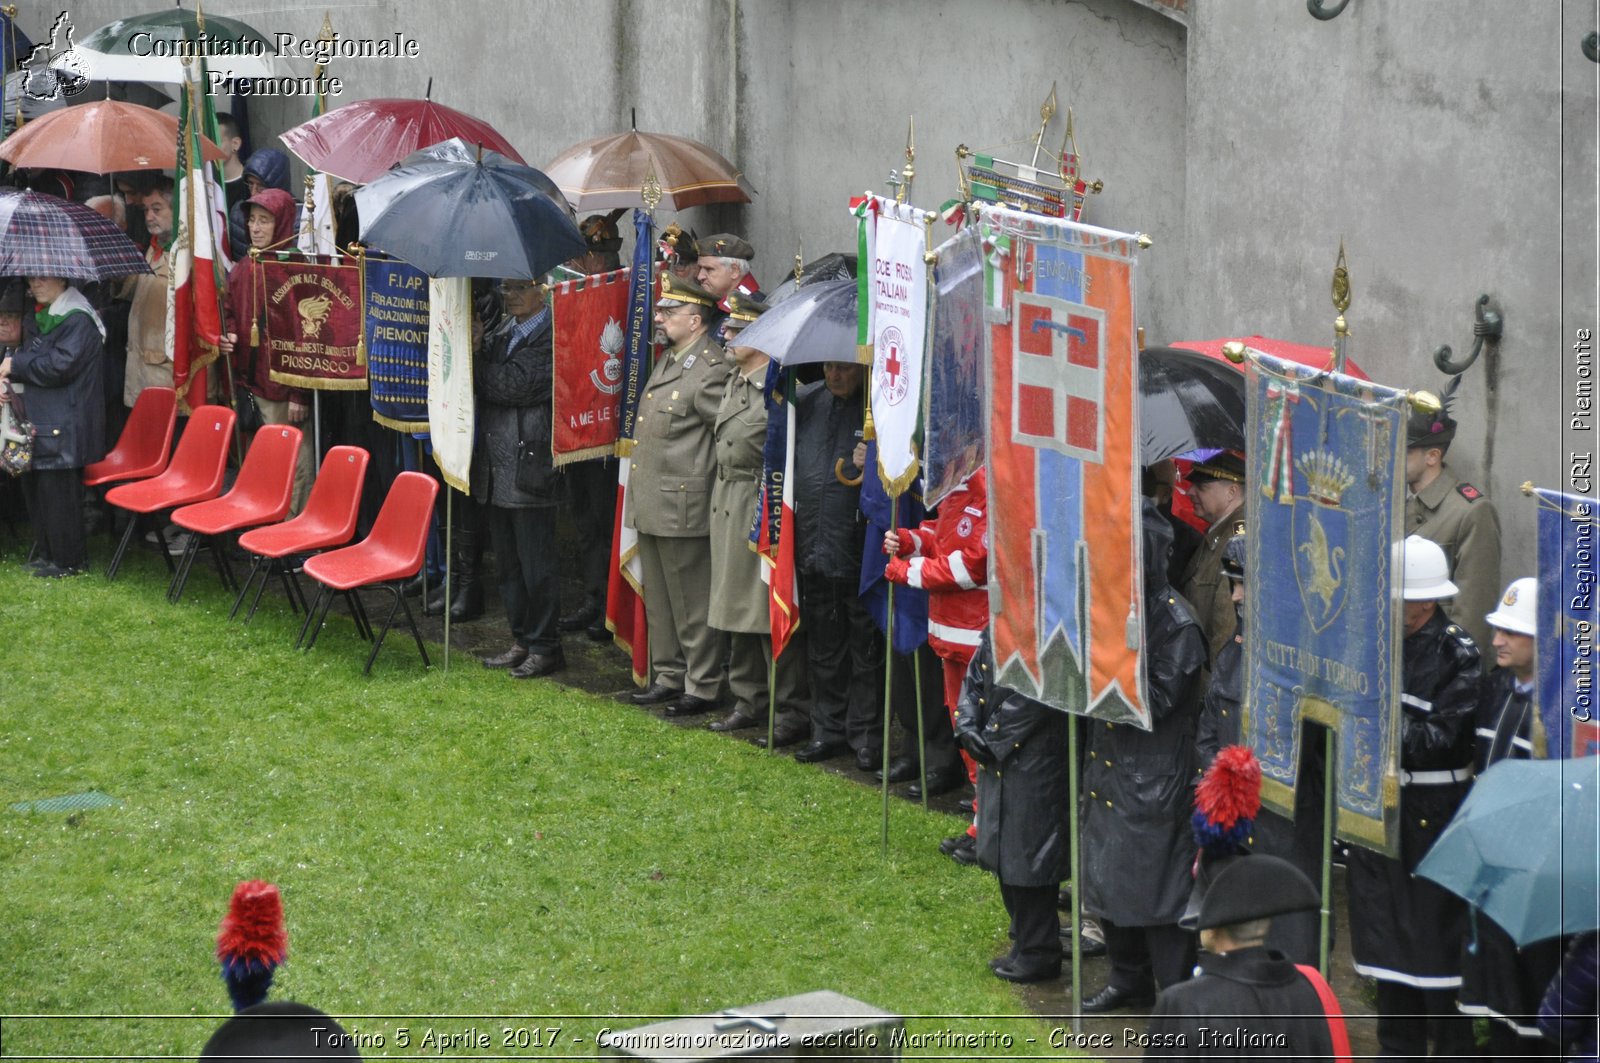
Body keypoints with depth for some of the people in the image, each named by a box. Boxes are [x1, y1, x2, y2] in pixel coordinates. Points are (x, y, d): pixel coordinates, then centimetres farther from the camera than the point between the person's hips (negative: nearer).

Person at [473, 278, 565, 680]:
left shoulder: (551, 336, -13)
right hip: (497, 467, 8)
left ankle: (546, 647, 8)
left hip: (529, 466, -8)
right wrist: (475, 353, -5)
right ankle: (522, 642, 24)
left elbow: (514, 384, -20)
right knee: (508, 563, 14)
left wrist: (472, 364, -12)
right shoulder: (505, 331, 14)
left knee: (536, 564, -1)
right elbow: (488, 380, 12)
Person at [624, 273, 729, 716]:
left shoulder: (712, 370, -17)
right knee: (659, 600, 17)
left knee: (692, 603, -1)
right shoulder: (667, 361, 14)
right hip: (650, 505, 10)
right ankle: (668, 677, 26)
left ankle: (703, 687, 7)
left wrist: (709, 480, -12)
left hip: (684, 508, -10)